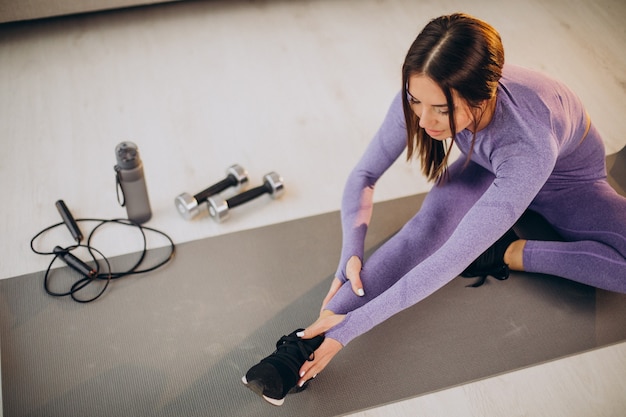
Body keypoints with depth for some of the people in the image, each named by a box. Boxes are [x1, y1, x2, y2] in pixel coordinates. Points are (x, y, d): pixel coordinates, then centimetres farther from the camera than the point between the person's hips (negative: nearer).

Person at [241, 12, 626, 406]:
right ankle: (306, 342, -37)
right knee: (430, 224, -30)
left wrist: (353, 325, -45)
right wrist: (351, 255, -34)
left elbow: (454, 258, -46)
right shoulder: (422, 96, -32)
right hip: (488, 167, 2)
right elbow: (364, 174, -18)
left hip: (568, 177, -2)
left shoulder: (528, 143, -46)